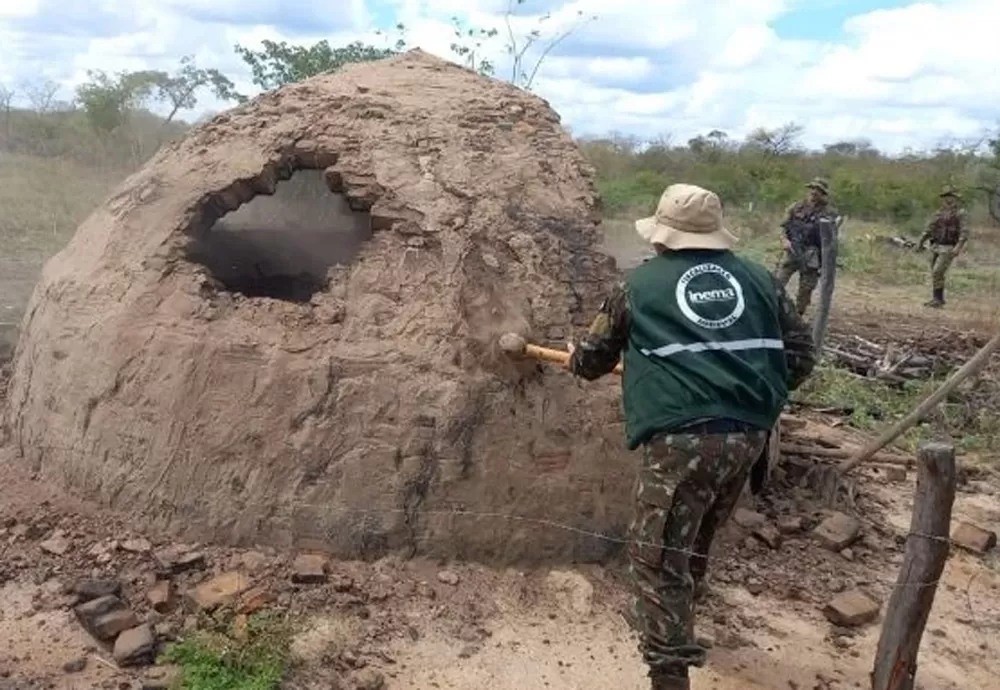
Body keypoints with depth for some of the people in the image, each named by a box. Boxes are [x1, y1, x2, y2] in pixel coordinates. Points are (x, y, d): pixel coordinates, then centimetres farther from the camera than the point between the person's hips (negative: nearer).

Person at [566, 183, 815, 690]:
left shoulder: (640, 284, 6)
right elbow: (800, 357, 14)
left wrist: (576, 359, 39)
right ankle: (673, 618, 49)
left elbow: (594, 359, 16)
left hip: (682, 436, -6)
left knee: (658, 555, 3)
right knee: (697, 538, 27)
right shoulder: (758, 279, 14)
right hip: (750, 432, 6)